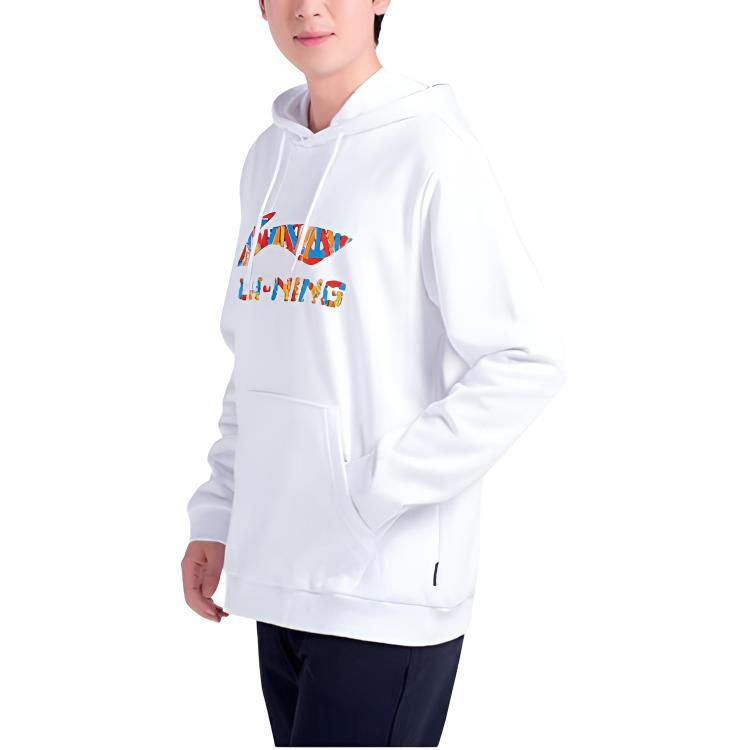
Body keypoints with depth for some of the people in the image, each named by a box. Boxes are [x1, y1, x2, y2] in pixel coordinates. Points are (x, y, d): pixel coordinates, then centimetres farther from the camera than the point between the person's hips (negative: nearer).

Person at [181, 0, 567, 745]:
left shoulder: (429, 151, -10)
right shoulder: (268, 157, 12)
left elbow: (524, 361, -15)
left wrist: (374, 494, -16)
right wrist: (217, 513, 12)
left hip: (388, 593, -7)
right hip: (278, 577, 7)